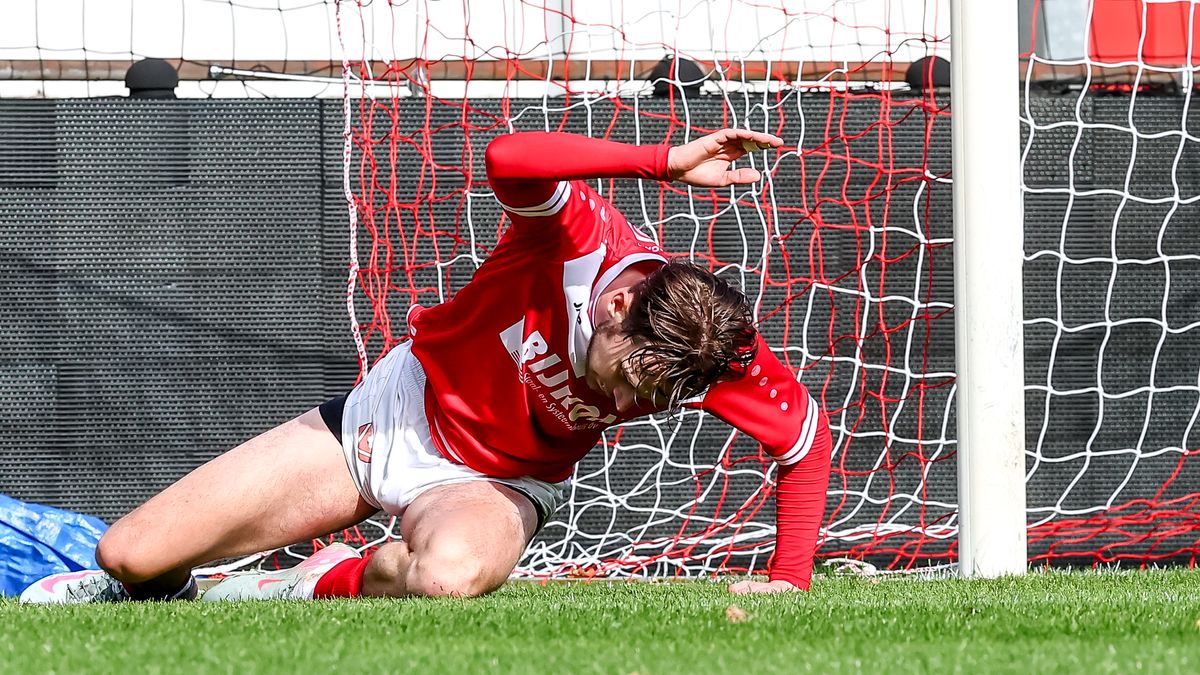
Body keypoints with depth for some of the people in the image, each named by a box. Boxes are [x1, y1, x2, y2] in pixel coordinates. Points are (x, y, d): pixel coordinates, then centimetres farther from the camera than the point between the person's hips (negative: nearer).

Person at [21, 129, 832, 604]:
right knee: (130, 555, -7)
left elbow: (809, 435, -8)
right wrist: (663, 162, -53)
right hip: (392, 418, 0)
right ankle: (141, 585, 33)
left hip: (493, 486, 0)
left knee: (451, 573, -42)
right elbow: (508, 159, -51)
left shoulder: (716, 356, -24)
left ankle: (323, 585, -8)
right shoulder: (581, 238, -30)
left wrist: (788, 581, -11)